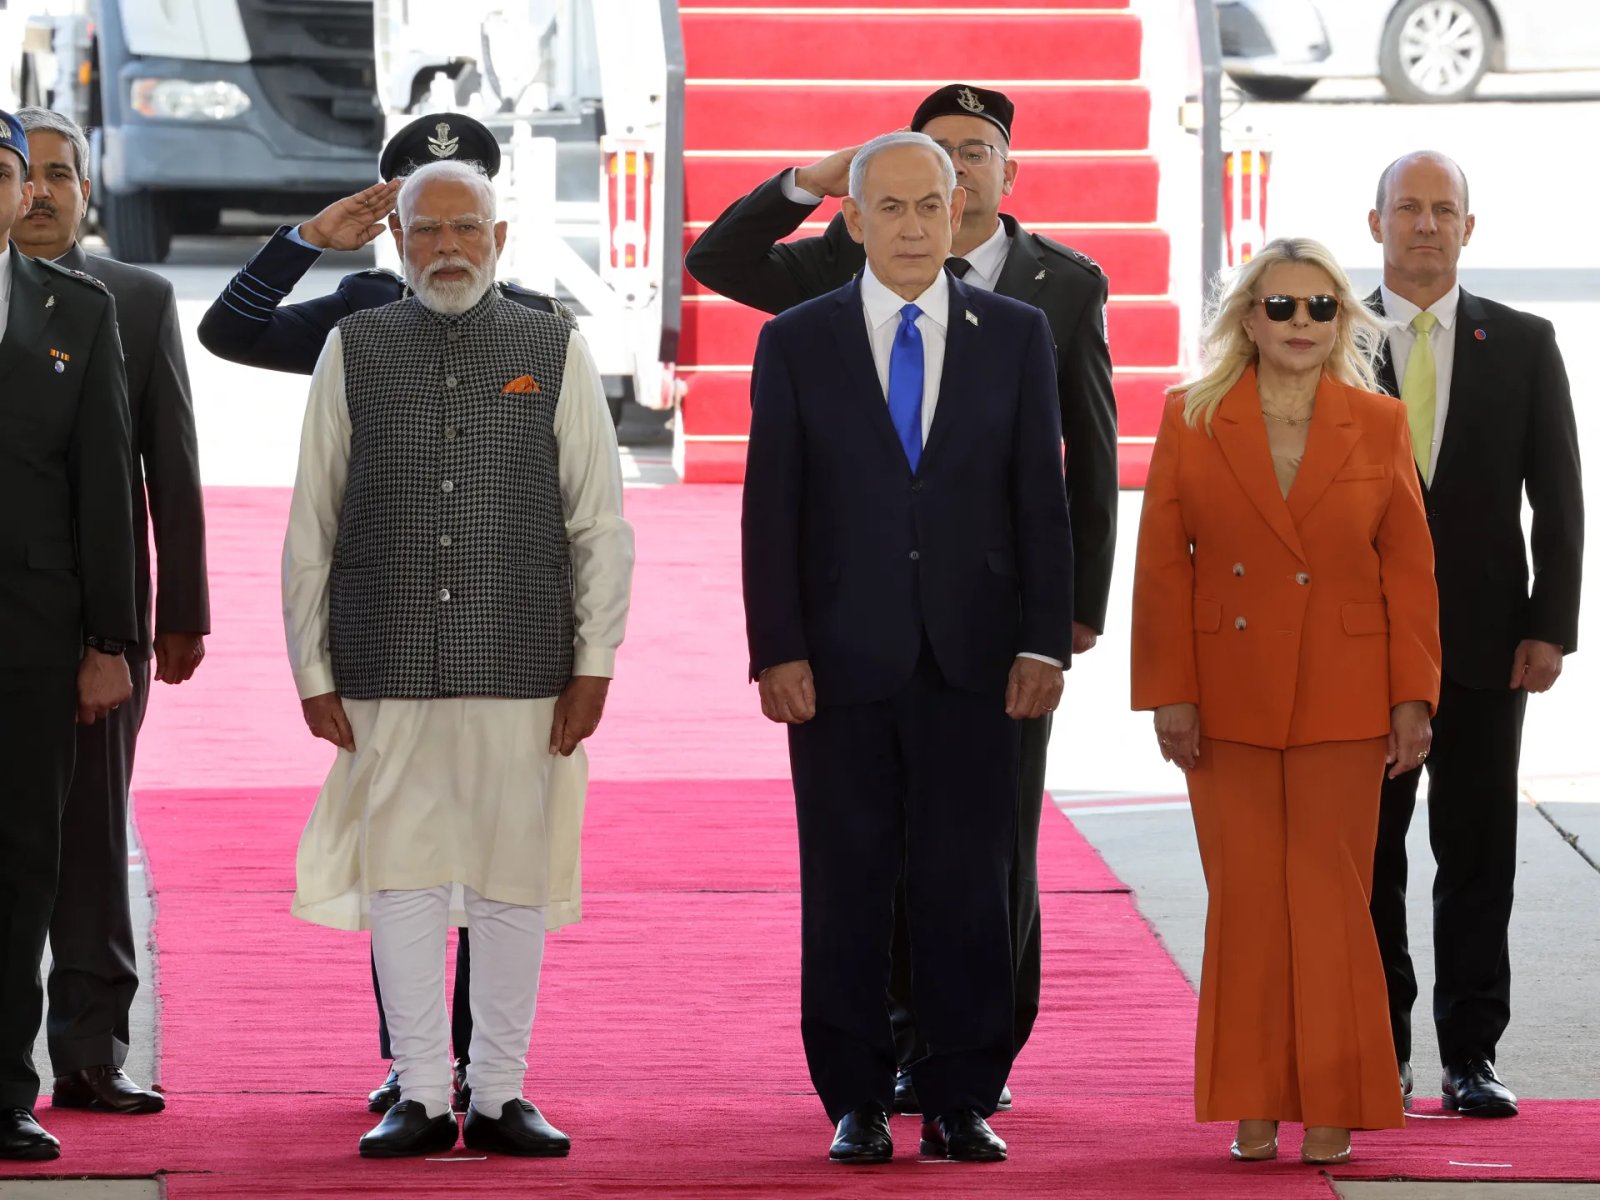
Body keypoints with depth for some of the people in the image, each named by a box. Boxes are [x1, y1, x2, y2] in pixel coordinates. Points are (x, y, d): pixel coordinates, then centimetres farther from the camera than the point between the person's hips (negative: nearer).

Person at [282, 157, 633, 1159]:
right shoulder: (354, 352, 6)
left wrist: (594, 663, -1)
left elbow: (602, 524, 6)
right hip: (387, 671, 0)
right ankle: (421, 1096, 7)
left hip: (521, 665, 0)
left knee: (515, 885, 3)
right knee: (401, 879, 0)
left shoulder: (557, 354, 6)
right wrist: (313, 672, 3)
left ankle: (500, 1095, 11)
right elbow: (311, 526, 7)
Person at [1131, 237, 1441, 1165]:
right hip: (1227, 701, 0)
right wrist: (1169, 695, -5)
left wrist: (1413, 699, -2)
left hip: (1340, 704, 0)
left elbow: (1410, 571, 4)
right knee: (1244, 903, 2)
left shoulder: (1379, 426, 3)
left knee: (1330, 899, 0)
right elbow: (1162, 568, 1)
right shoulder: (1192, 421, 2)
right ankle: (1255, 1109, 10)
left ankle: (1332, 1111, 7)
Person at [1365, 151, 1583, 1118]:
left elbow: (1559, 496, 5)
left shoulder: (1523, 345, 6)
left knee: (1478, 856, 1)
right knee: (1369, 854, 3)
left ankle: (1471, 1055, 6)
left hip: (1485, 641, 0)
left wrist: (1551, 626, -4)